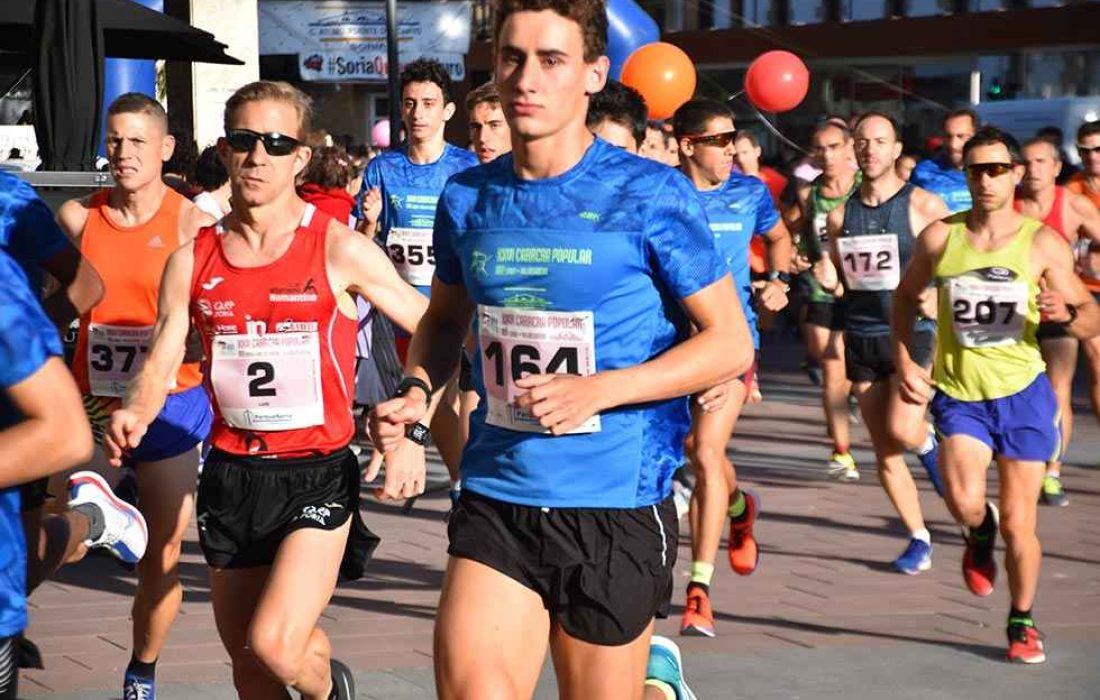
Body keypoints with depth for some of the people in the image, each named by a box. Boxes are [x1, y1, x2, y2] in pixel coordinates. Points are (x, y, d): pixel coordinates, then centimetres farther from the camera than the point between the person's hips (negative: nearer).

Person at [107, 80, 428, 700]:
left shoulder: (340, 250, -7)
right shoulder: (193, 261, 4)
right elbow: (160, 364, 6)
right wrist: (134, 415, -16)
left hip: (318, 474, -4)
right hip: (231, 476, 4)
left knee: (274, 644, -18)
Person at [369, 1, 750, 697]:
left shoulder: (653, 196, -9)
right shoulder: (468, 198, 4)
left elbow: (732, 344, -6)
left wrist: (599, 390, -19)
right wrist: (418, 394, 0)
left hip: (617, 507, -3)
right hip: (497, 501, 3)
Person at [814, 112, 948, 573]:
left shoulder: (922, 206, -6)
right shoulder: (840, 215, 8)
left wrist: (943, 297, -16)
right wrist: (825, 276, -6)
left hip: (912, 334, -5)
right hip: (862, 340, 5)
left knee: (902, 431, -22)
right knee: (883, 450, 5)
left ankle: (928, 441, 14)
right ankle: (919, 538, 18)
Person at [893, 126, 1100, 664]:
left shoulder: (1043, 244, -5)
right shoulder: (940, 238, -2)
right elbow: (906, 297, 14)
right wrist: (904, 361, 4)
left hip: (1022, 393, 0)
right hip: (958, 392, 0)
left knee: (1018, 524, 3)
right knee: (965, 504, -21)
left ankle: (1022, 622, 25)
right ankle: (979, 535, 16)